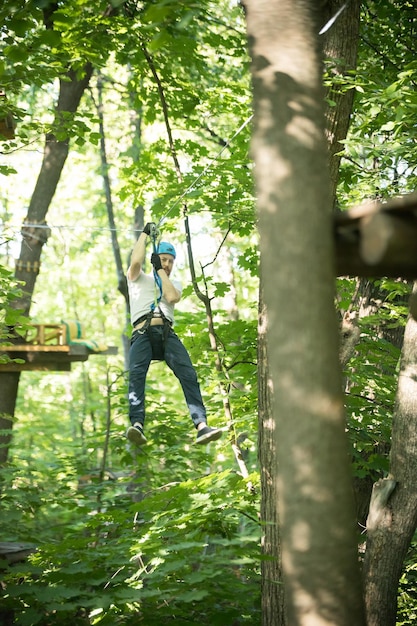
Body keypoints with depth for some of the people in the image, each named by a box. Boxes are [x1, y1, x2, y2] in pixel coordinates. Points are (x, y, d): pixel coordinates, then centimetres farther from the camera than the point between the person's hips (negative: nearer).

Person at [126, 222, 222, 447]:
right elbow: (136, 261, 0)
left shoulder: (175, 283, 29)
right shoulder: (139, 278, 24)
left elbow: (171, 297, 4)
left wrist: (161, 271, 11)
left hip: (167, 334, 2)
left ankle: (201, 426, -38)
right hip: (142, 334, -2)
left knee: (188, 374, -24)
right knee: (136, 373, -31)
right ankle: (136, 424, -49)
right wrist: (145, 233, 11)